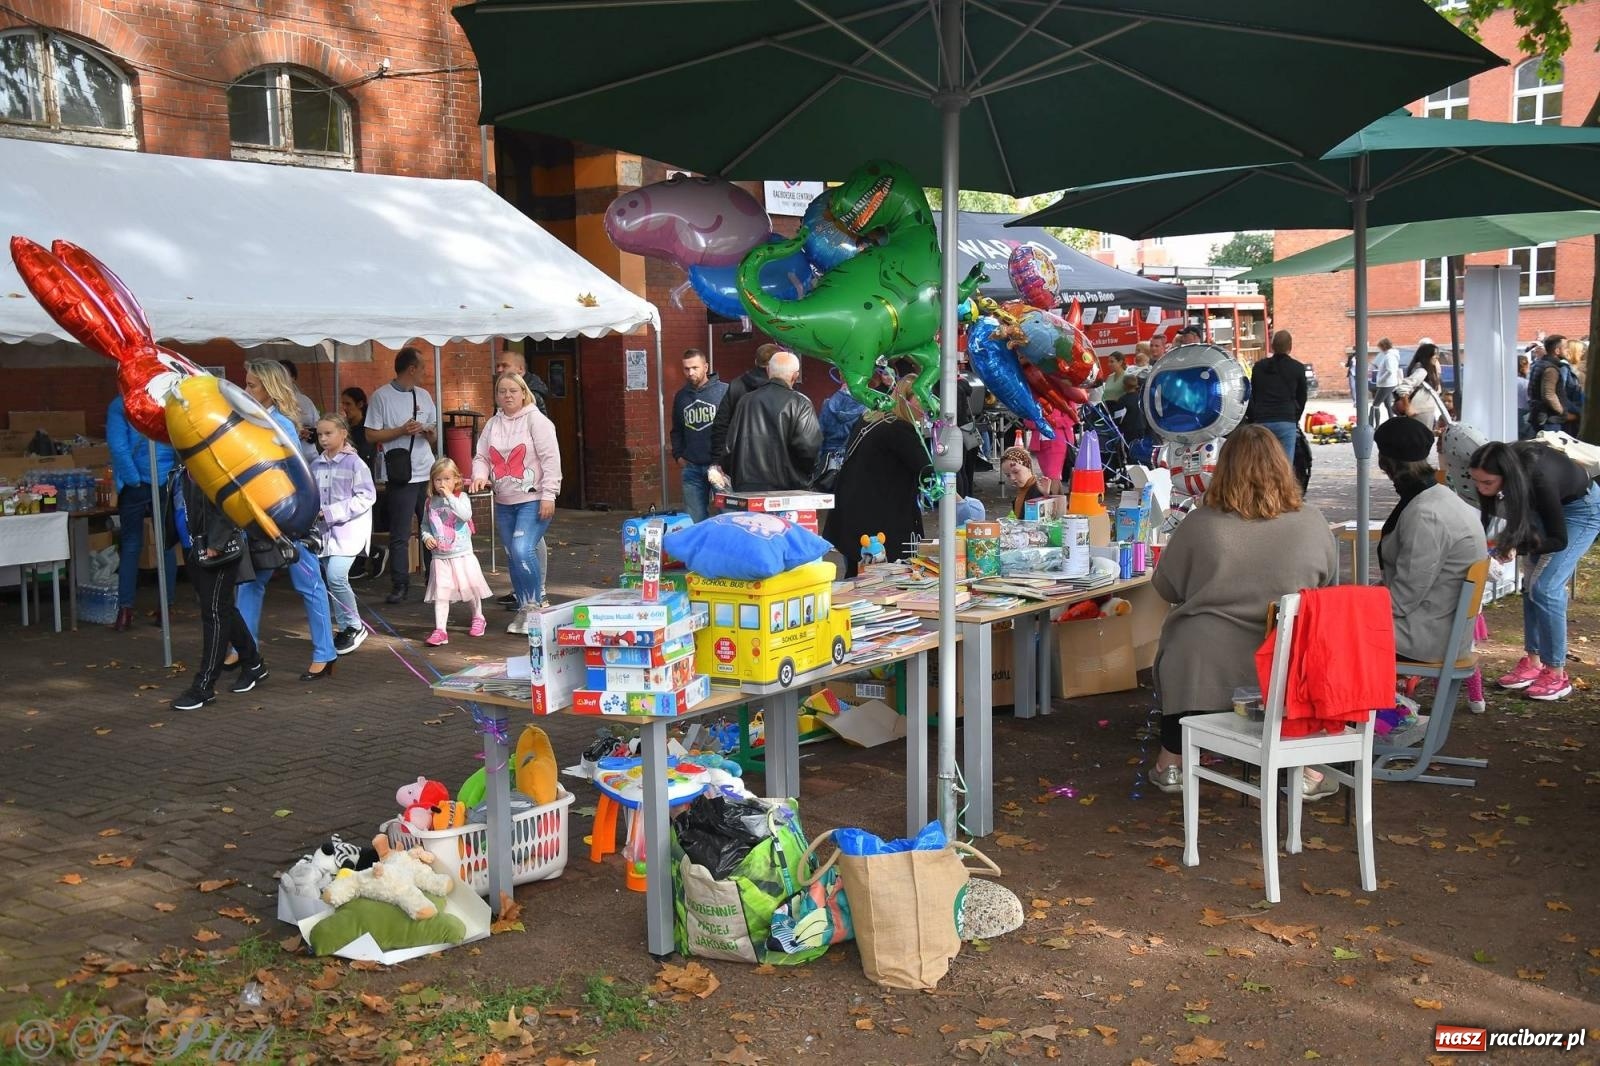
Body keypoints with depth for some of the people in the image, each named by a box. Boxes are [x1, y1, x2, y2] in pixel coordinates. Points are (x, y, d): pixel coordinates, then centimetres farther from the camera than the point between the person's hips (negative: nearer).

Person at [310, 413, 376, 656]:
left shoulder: (354, 463, -9)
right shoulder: (315, 465, 7)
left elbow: (366, 497, -13)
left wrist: (331, 512, -16)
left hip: (349, 528, -6)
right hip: (325, 531, 6)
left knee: (336, 576, -18)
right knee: (331, 579, 8)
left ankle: (354, 625, -2)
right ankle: (343, 627, 21)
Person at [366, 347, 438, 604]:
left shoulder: (424, 395, 14)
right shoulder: (381, 396, -3)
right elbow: (371, 435, -5)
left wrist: (431, 433, -3)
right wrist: (402, 431, -14)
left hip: (427, 473, 5)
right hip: (400, 475, -5)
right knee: (400, 535, -1)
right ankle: (399, 586, 6)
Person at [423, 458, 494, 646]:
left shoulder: (461, 497, -6)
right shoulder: (431, 502, 4)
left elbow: (466, 515, -25)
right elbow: (425, 524, 15)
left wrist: (450, 497, -24)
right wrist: (426, 537, -5)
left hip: (463, 554, -2)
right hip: (440, 557, 2)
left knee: (471, 589, 10)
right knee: (440, 593, -4)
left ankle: (478, 618, 34)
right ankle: (439, 630, -4)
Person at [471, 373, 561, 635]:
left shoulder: (536, 420, -7)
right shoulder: (492, 425, 11)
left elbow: (551, 459, -12)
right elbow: (481, 457, 12)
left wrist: (548, 495, -17)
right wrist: (480, 475, -11)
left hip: (533, 500, -6)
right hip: (504, 503, 7)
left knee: (523, 550, -20)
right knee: (512, 557, 9)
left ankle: (534, 606, -5)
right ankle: (523, 610, 20)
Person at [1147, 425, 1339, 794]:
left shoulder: (1199, 525, -11)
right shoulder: (1312, 522, -5)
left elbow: (1166, 588, 3)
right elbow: (1329, 585, 12)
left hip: (1204, 671, -1)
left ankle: (1172, 762, 38)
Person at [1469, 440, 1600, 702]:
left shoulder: (1539, 478, -41)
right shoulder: (1500, 466, -25)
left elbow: (1559, 541, -29)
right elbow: (1487, 514, -7)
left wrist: (1517, 547, -37)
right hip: (1546, 505, 6)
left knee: (1545, 587, -14)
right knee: (1530, 583, 3)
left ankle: (1556, 674, -6)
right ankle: (1533, 662, 13)